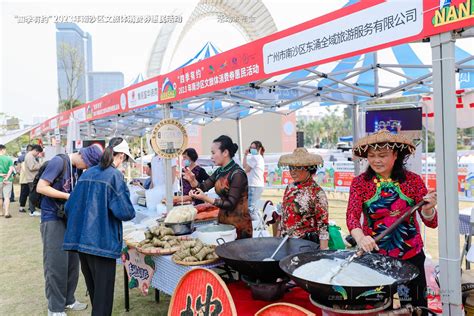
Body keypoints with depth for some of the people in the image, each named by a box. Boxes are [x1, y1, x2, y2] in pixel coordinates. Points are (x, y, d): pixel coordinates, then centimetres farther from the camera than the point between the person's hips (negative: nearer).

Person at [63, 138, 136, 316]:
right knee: (103, 292, 5)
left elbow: (70, 206, 10)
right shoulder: (115, 175, -12)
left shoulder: (87, 173, 7)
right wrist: (130, 212, 4)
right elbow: (126, 212, -17)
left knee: (92, 287, 22)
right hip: (102, 241, -7)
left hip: (80, 239, 7)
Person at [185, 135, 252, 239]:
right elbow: (203, 187, 4)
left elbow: (231, 204, -20)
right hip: (223, 220, 7)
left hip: (238, 224, -7)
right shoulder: (219, 172, 6)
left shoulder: (237, 174, -18)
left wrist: (205, 198, -26)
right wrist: (192, 180, -15)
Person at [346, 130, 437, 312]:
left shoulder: (413, 180, -5)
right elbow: (352, 215, -17)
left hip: (411, 256, 1)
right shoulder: (360, 183, -6)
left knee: (414, 307, 16)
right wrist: (360, 237, -37)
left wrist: (427, 209, -29)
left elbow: (432, 223, -6)